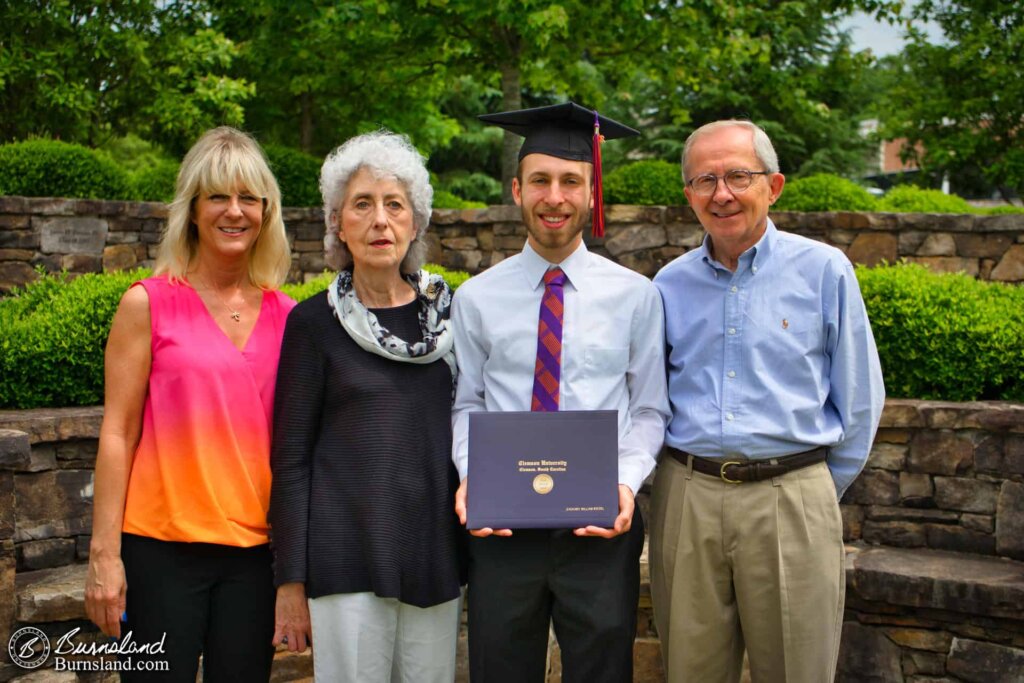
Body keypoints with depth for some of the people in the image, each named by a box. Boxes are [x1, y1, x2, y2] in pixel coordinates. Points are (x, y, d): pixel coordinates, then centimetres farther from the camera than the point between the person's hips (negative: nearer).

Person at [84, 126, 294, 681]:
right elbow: (117, 434, -2)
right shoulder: (149, 304, -1)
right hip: (161, 546, -3)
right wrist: (105, 554, -6)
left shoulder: (287, 317, 7)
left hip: (255, 551, 3)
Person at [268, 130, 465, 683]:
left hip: (436, 554, 3)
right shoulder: (314, 322, -1)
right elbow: (290, 459, -1)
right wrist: (290, 580, -4)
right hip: (346, 553, -3)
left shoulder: (448, 311, 7)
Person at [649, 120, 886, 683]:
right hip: (686, 498, 2)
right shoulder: (670, 284, 7)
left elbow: (860, 399, 4)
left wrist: (820, 492, 6)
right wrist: (693, 483, 8)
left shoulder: (824, 270, 0)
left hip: (791, 502, -2)